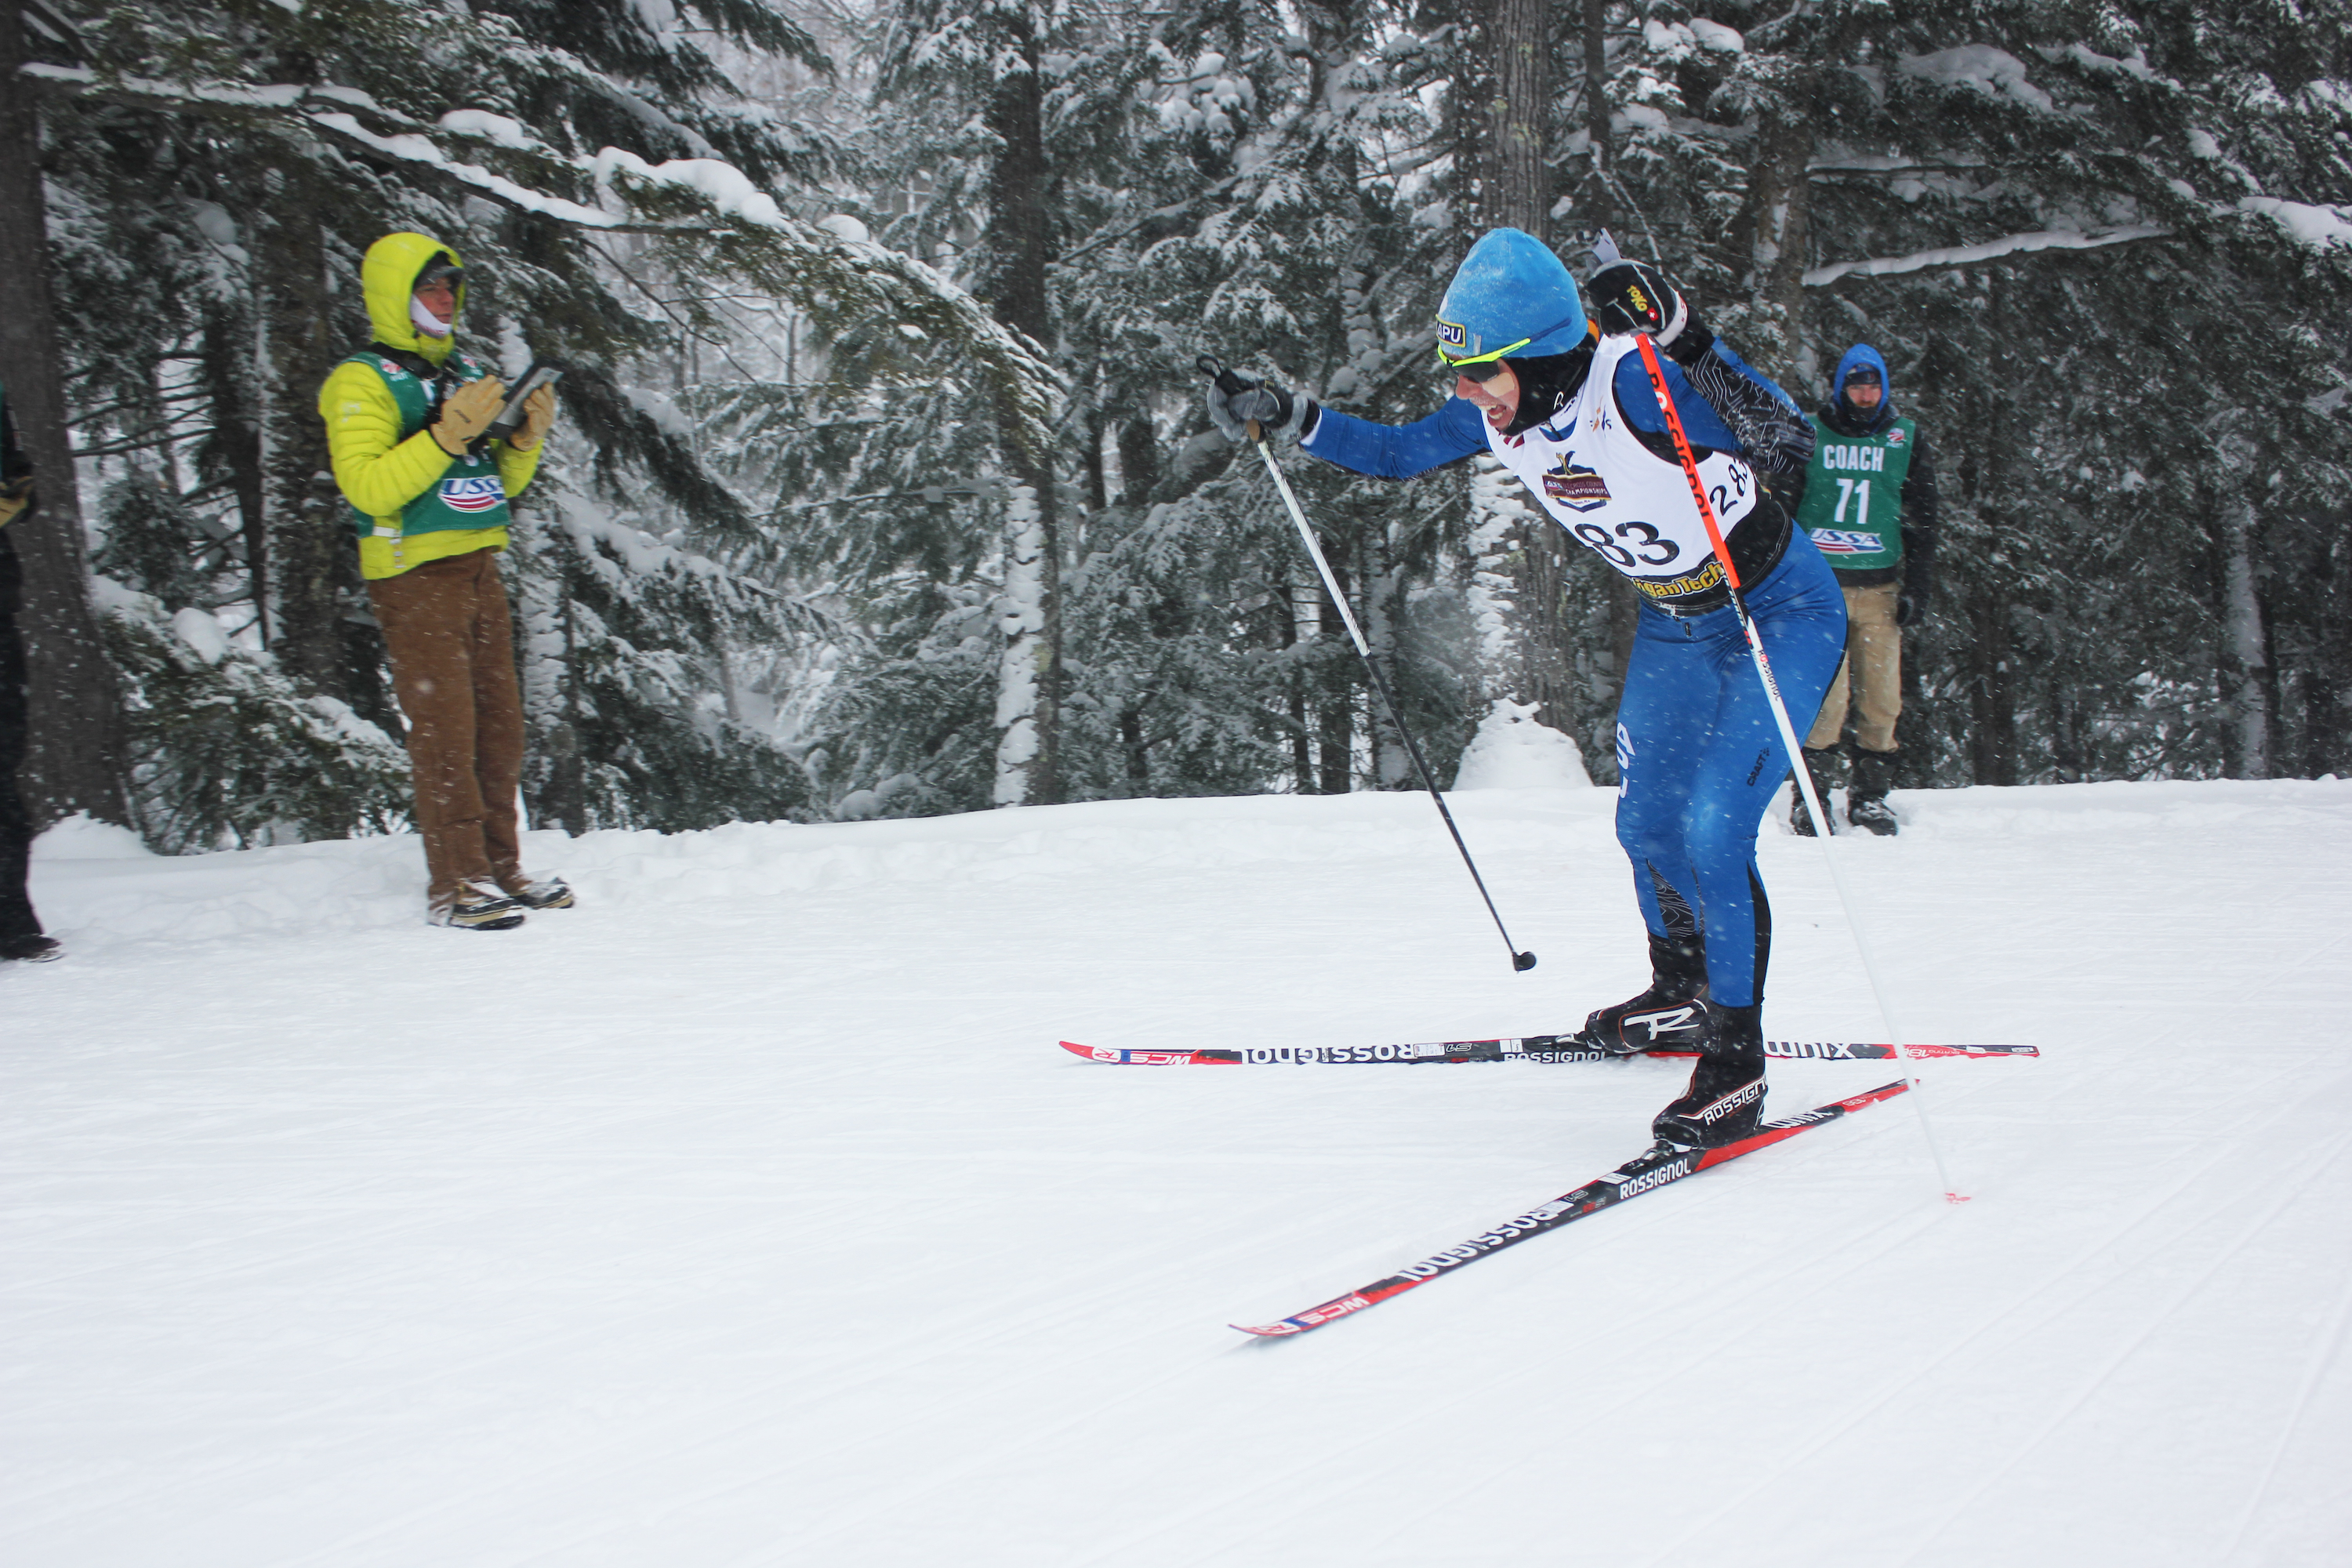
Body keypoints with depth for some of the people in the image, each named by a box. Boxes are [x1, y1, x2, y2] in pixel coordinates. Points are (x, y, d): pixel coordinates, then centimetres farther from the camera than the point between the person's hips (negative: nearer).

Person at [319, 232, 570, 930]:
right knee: (445, 728, -9)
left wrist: (525, 434, 2)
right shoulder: (363, 381, -6)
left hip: (478, 566, 7)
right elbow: (368, 487, -17)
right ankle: (455, 883, -8)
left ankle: (500, 868, 15)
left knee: (499, 723, 8)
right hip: (414, 575, -7)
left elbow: (501, 482, 21)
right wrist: (449, 433, -22)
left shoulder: (466, 370, 16)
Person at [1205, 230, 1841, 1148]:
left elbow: (1790, 446, -45)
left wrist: (1682, 337, -54)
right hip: (1675, 623, 8)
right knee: (1647, 826, 17)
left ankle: (1735, 1060, -4)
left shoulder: (1635, 384, -34)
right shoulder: (1495, 414, -13)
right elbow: (1398, 454, 6)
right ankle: (1683, 997, 44)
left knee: (1714, 831, -19)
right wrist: (1288, 419, -6)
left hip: (1783, 609, -8)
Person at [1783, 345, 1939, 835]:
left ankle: (1871, 792, 10)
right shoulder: (1809, 434, 5)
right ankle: (1811, 793, -3)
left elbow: (1922, 520, 14)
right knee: (1827, 695, -11)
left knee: (1882, 698, -1)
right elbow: (1782, 509, 8)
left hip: (1880, 588, 2)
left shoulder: (1905, 440, 11)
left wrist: (1918, 588, 6)